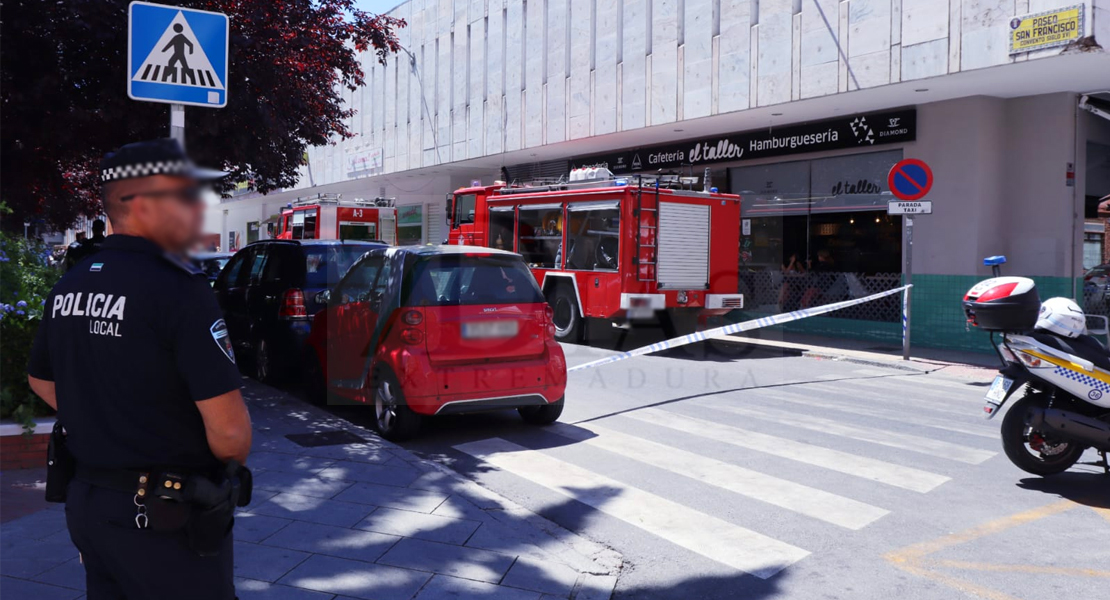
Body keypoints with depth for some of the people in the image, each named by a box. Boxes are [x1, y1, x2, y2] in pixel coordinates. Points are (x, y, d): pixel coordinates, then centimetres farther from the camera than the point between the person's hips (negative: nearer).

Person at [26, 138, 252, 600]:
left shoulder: (68, 286, 4)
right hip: (166, 519, -7)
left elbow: (41, 381, 19)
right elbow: (230, 431, -24)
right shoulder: (180, 289, -21)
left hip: (86, 503, 7)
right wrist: (230, 461, -4)